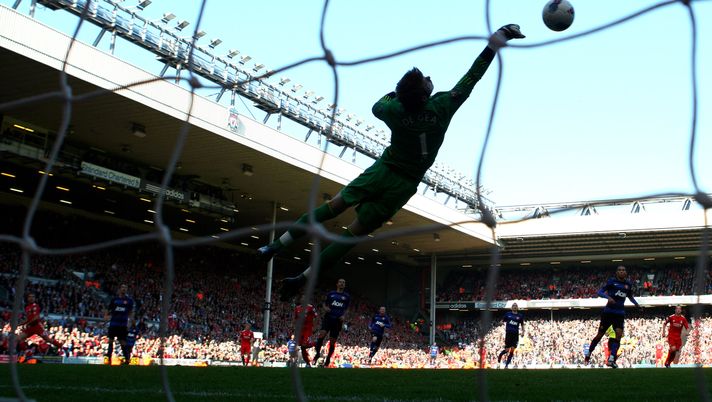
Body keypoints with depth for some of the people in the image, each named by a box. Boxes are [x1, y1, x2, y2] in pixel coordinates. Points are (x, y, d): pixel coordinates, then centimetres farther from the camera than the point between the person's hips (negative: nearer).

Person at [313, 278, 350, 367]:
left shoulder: (347, 296, 11)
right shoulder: (331, 293, 10)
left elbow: (347, 309, 15)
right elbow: (324, 303, 16)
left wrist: (344, 316, -4)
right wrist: (325, 308, -7)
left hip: (338, 320, 1)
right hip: (328, 317, -1)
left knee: (332, 341, 2)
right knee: (322, 334, -23)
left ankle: (327, 360, 14)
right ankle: (317, 353, -5)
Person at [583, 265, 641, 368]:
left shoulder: (628, 284, 8)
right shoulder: (612, 281, -4)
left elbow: (630, 296, 27)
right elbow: (599, 292, -9)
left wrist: (636, 304, 13)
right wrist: (608, 297, -26)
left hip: (620, 314, 3)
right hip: (608, 312, -3)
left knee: (619, 334, -16)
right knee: (600, 334, 3)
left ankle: (611, 359, -16)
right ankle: (588, 353, 23)